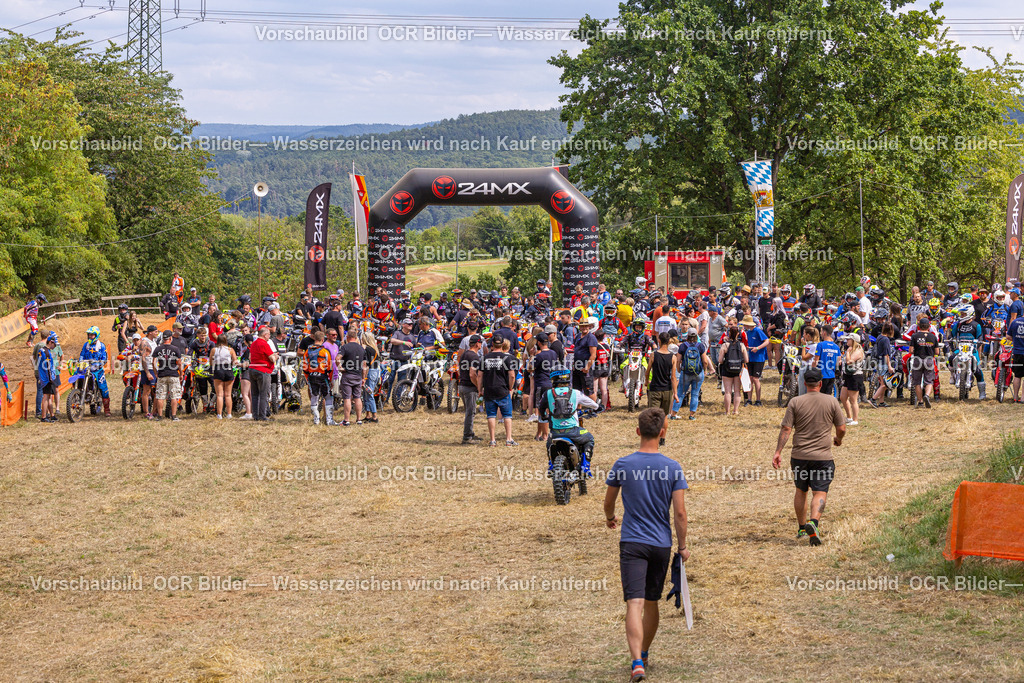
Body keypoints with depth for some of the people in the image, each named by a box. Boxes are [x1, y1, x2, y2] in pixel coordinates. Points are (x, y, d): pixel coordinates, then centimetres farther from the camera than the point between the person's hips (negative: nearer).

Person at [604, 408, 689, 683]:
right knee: (652, 603, 18)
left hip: (632, 543, -2)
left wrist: (610, 518, 32)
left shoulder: (622, 465, -5)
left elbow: (609, 502, 9)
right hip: (662, 544, 2)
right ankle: (644, 654, 35)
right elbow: (680, 512, -7)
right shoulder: (673, 468, -5)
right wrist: (682, 546, 5)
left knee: (635, 604, -10)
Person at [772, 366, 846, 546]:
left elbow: (786, 429, -5)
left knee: (801, 491, 18)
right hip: (822, 456, -1)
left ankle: (801, 528, 25)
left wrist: (778, 452, -4)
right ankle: (813, 522, -28)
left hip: (799, 455, 2)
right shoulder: (831, 401, 0)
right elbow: (841, 428, 4)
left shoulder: (795, 402, -1)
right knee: (820, 493, -4)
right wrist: (838, 440, 25)